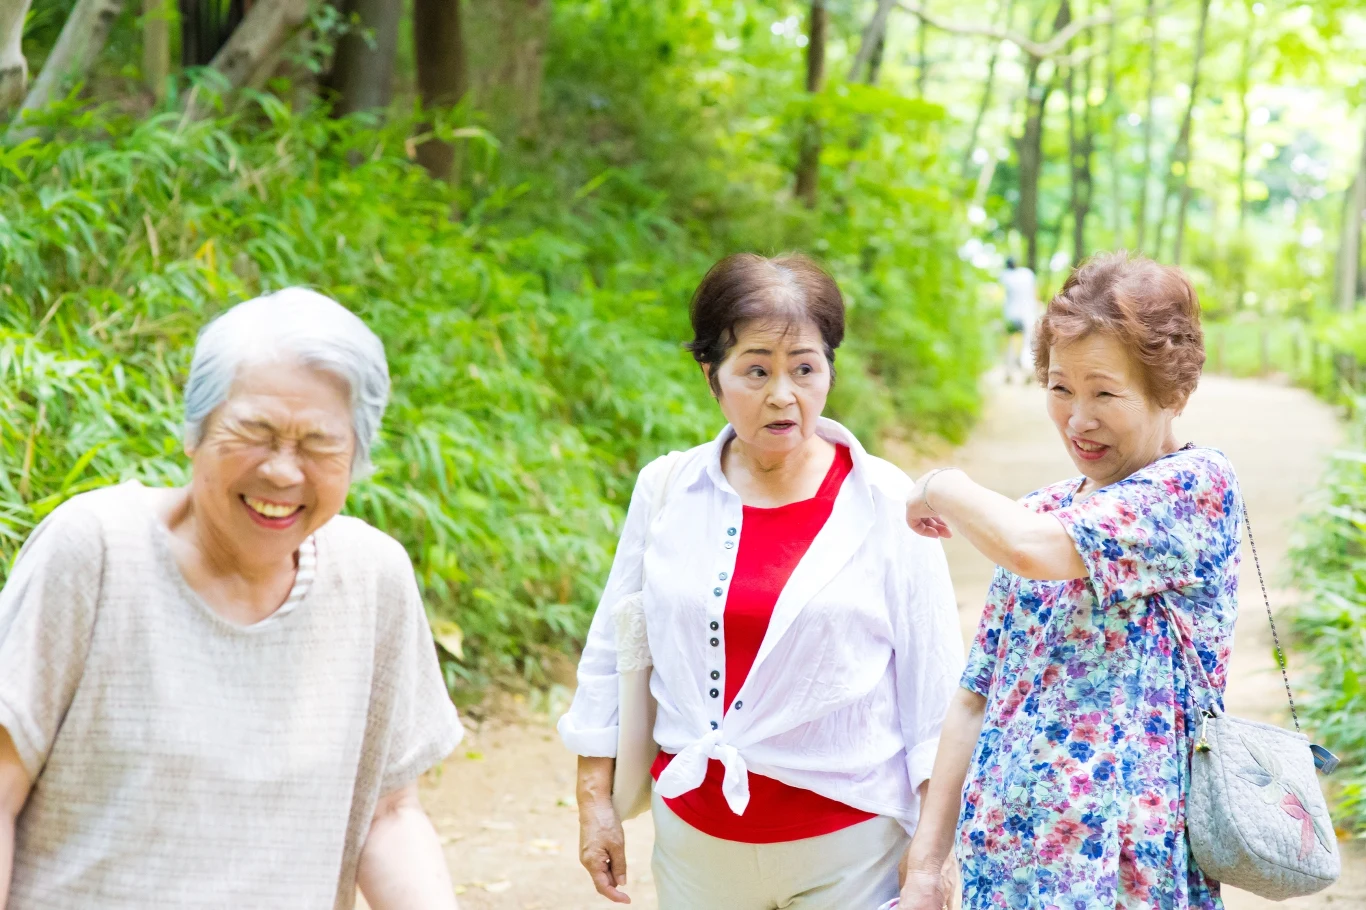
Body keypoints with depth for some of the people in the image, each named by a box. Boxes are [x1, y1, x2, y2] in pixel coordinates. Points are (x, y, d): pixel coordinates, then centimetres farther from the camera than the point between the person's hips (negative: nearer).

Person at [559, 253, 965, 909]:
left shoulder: (886, 504, -7)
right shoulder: (667, 492, -1)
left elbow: (932, 683, -4)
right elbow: (613, 652, 7)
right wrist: (595, 796, 7)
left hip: (848, 843, -2)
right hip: (696, 834, 2)